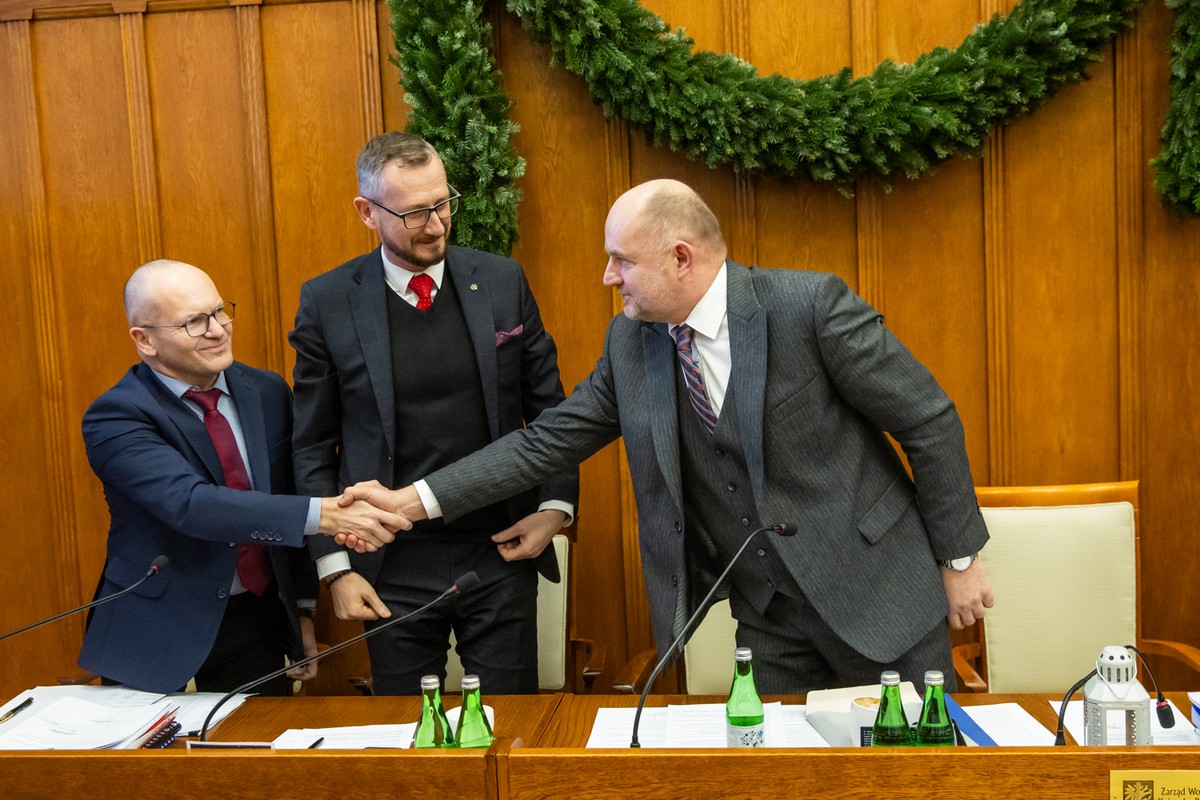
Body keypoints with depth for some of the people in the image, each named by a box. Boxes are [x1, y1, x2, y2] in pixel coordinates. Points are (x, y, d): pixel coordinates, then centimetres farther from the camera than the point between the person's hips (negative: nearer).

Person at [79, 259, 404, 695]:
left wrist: (303, 610, 8)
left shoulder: (268, 392, 1)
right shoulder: (115, 418, -15)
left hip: (259, 625, 4)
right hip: (156, 638, -4)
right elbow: (190, 503, -30)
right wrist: (322, 514, -37)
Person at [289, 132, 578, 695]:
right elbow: (313, 446, 1)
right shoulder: (327, 302, -3)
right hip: (392, 569, 0)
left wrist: (556, 505, -3)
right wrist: (335, 567, -2)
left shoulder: (503, 281, 0)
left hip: (500, 553, 1)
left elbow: (548, 406, 7)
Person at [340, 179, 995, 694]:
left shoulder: (811, 305, -17)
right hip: (767, 621, 4)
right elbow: (547, 441, 3)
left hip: (874, 595, -4)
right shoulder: (630, 343, -1)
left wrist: (959, 559, -5)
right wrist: (414, 500, -1)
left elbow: (930, 422, -11)